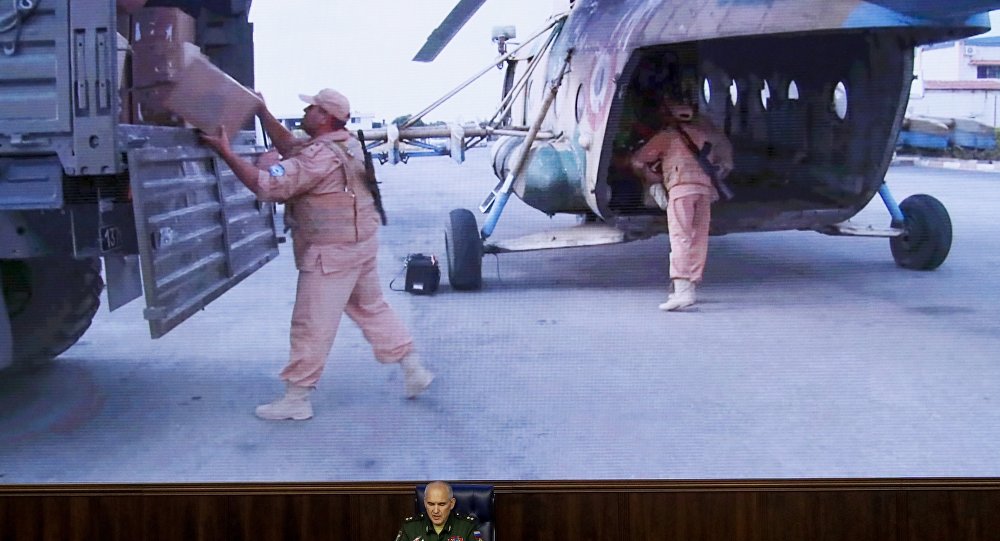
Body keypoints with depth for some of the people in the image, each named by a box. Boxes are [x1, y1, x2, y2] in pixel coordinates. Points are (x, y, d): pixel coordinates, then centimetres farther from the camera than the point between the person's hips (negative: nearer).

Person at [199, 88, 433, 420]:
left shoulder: (320, 156, -21)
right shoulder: (345, 143, 10)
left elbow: (267, 185, -25)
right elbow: (290, 145, 21)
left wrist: (226, 153, -20)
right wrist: (263, 113, 14)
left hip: (332, 252, -10)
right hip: (359, 243, 10)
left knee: (312, 326, -1)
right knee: (371, 309, 20)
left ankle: (296, 399, 8)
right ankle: (414, 370, 23)